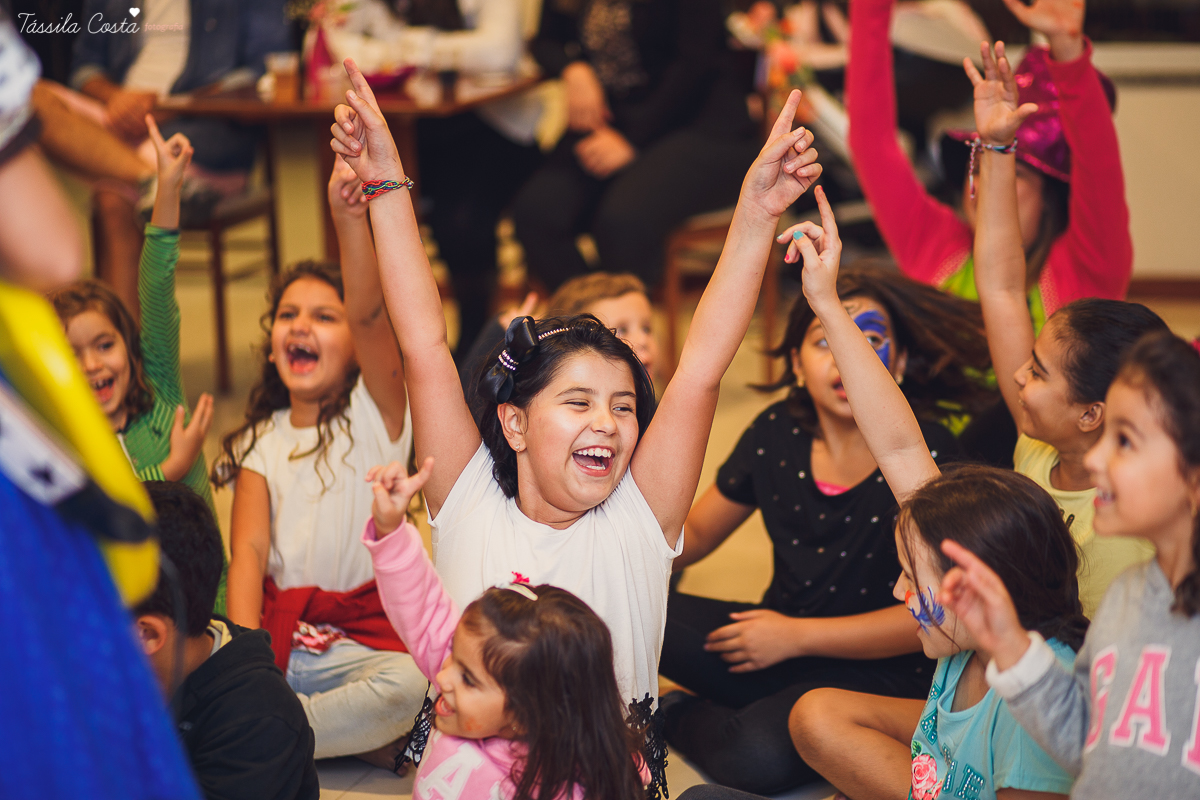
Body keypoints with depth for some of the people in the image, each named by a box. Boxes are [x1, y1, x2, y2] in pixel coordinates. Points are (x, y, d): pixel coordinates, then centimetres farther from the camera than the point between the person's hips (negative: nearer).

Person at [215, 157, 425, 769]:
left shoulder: (376, 412, 1)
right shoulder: (260, 442, 12)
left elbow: (368, 315, -19)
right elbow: (248, 550, -3)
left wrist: (350, 216, -37)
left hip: (363, 637, -2)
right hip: (277, 630, 2)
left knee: (405, 686, -33)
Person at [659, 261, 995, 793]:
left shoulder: (929, 455, -15)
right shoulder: (776, 434, 0)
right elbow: (692, 535, 13)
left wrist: (795, 636, -15)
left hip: (879, 668, -4)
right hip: (780, 635, 5)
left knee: (756, 758, -32)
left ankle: (681, 720, 0)